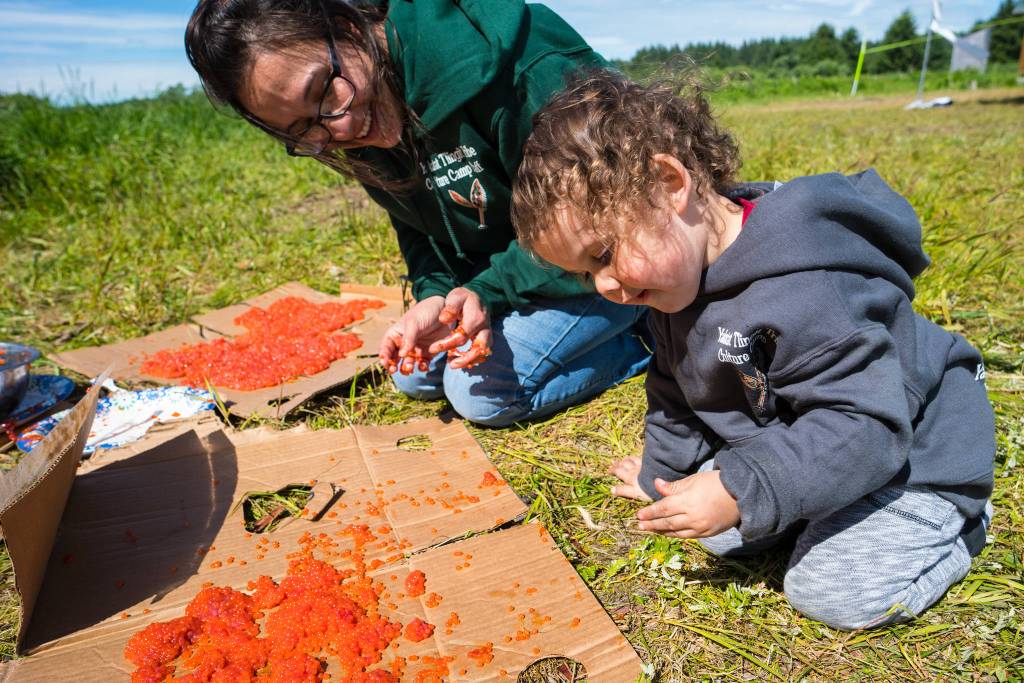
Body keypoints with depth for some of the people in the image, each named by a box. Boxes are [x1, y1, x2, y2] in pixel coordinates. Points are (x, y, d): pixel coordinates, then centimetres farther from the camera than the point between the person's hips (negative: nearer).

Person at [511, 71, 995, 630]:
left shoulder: (801, 291, -39)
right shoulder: (680, 274, -8)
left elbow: (863, 423, -36)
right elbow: (675, 390, 6)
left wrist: (739, 492, -39)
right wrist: (661, 471, 15)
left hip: (906, 453, -7)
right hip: (782, 446, 7)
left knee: (832, 593, -13)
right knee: (724, 535, 1)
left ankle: (956, 522, 12)